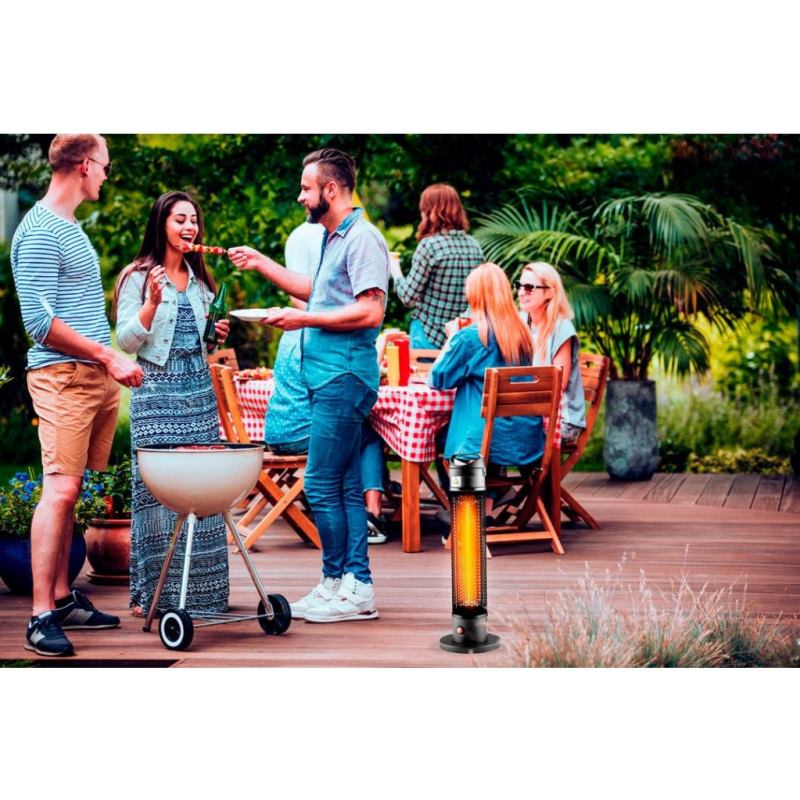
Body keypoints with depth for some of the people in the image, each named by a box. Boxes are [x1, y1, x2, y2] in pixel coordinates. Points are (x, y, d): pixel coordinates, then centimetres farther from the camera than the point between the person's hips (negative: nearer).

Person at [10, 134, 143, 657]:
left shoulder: (71, 228, 19)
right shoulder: (40, 232, -11)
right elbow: (40, 322, -18)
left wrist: (109, 361, 17)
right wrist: (108, 357, -17)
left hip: (94, 375, 9)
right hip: (63, 376, -9)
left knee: (70, 491, 11)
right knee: (60, 490, -12)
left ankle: (63, 599, 16)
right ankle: (42, 617, -12)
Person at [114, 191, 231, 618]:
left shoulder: (198, 279, 17)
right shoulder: (138, 277, -2)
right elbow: (127, 341, -8)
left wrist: (218, 335, 7)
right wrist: (152, 303, -20)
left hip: (199, 390, 6)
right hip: (157, 391, -6)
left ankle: (199, 590, 7)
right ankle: (151, 592, -2)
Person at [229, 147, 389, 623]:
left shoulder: (363, 238, -13)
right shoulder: (335, 239, 19)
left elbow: (370, 311, -21)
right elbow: (315, 289, 34)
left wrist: (304, 320, -16)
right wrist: (260, 263, 31)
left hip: (344, 378, -10)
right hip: (330, 377, 10)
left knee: (322, 485, -8)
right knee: (345, 486, 10)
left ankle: (340, 586, -1)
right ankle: (356, 586, 13)